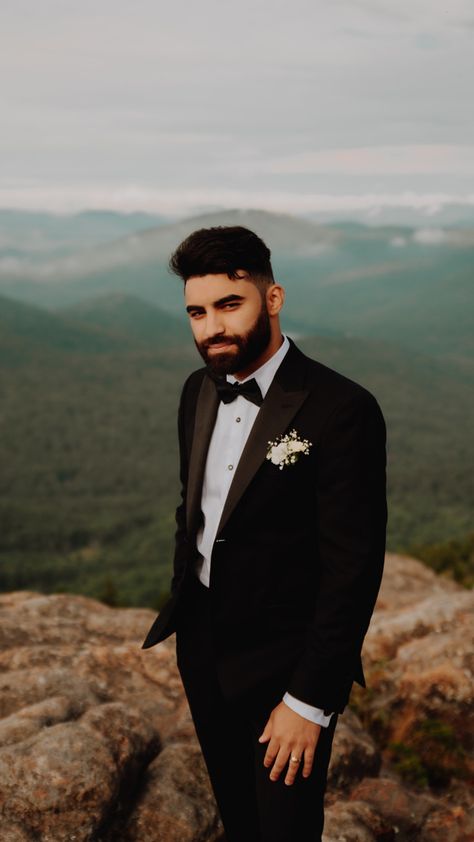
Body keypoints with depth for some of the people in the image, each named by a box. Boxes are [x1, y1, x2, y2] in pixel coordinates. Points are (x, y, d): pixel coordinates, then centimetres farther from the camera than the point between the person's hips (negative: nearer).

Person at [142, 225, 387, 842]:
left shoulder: (342, 409, -21)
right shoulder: (199, 390, 2)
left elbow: (353, 568, -21)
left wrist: (309, 700, -19)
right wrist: (182, 613, 15)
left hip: (284, 668, -6)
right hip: (202, 649, 7)